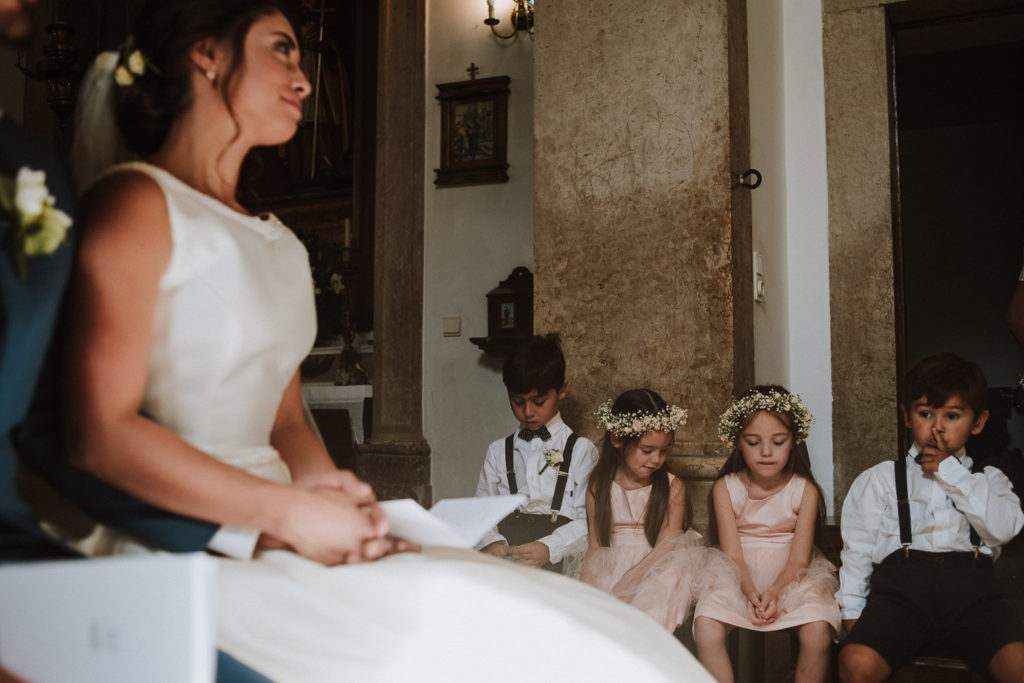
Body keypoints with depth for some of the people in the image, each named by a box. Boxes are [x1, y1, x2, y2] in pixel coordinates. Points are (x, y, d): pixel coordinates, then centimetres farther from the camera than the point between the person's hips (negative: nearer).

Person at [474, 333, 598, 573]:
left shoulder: (582, 450, 9)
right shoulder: (498, 452, 19)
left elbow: (589, 521, 0)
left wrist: (549, 548, -18)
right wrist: (491, 543, -11)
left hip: (560, 573, -2)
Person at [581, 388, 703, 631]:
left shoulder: (673, 487, 0)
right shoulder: (599, 488, 6)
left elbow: (665, 548, -7)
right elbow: (595, 545, 7)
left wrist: (625, 586, -19)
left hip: (652, 572, -1)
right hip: (610, 572, 1)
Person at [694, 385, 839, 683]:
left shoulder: (804, 489, -3)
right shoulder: (725, 488, -2)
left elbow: (799, 558, -8)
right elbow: (731, 552, -7)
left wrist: (775, 591, -27)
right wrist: (750, 593, -26)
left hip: (790, 575, 0)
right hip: (739, 575, 0)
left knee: (817, 631, -28)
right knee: (706, 629, -27)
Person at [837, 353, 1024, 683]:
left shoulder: (988, 480, 23)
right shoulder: (880, 478, 19)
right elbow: (857, 548, 14)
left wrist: (950, 471, 1)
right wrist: (852, 612, 4)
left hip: (970, 585, 1)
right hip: (902, 583, -1)